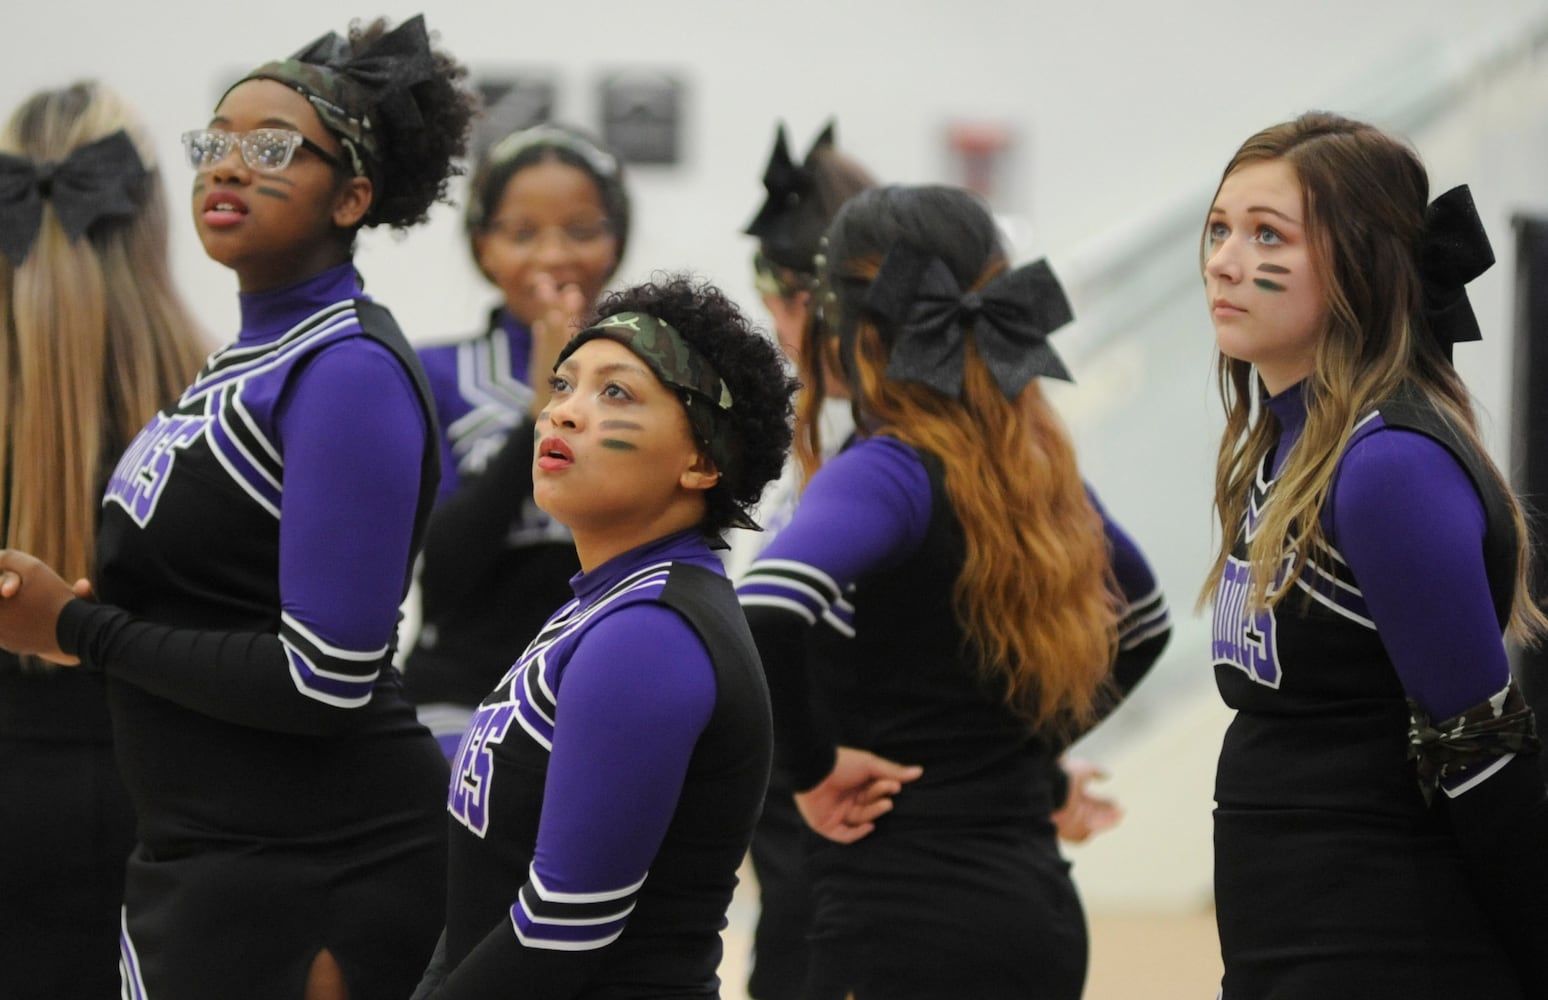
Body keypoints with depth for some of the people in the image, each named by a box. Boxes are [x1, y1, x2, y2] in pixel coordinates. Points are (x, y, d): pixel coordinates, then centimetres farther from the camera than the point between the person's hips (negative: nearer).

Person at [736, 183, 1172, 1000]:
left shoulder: (889, 474, -13)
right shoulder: (1038, 470, 11)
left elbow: (767, 612, -33)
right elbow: (1142, 621, 29)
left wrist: (811, 767, -17)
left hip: (907, 922, -8)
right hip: (1038, 909, 8)